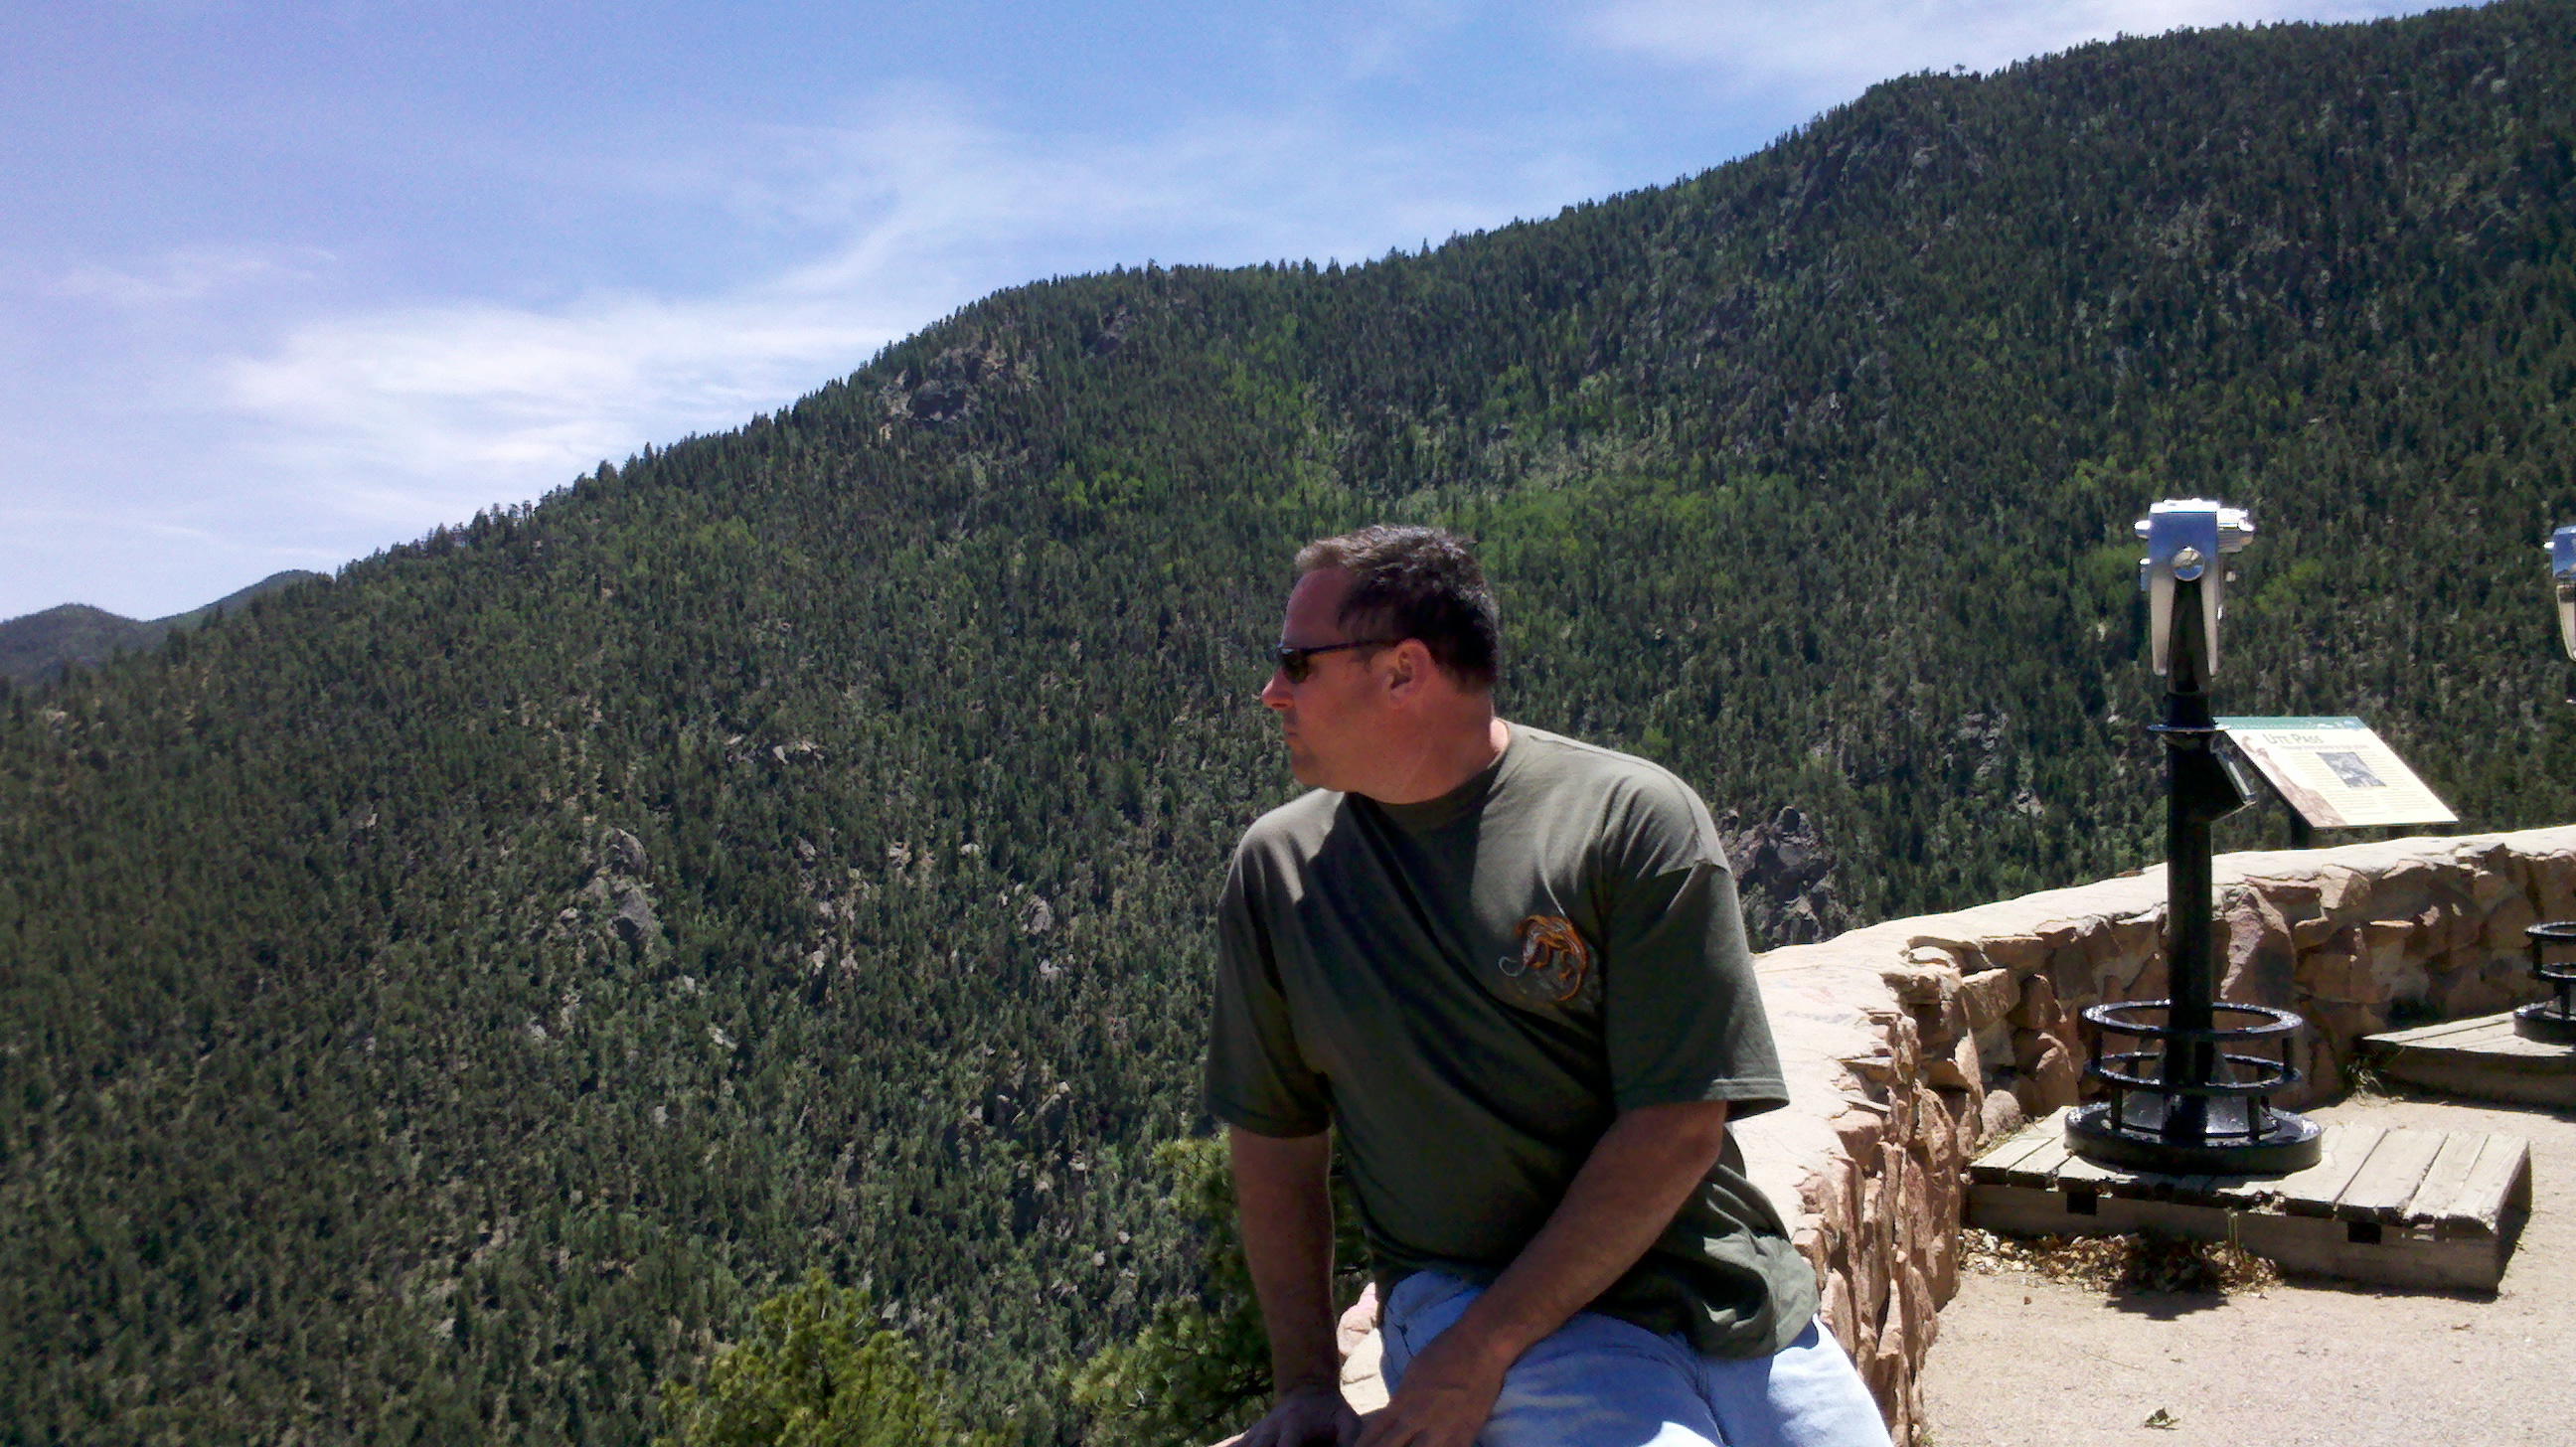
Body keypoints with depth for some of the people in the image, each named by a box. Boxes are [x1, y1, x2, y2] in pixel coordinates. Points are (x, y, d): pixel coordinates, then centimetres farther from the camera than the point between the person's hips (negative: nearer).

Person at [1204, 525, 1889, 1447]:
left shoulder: (1632, 817, -8)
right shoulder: (1277, 867, 3)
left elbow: (1678, 1126, -11)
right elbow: (1273, 1132, 8)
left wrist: (1480, 1353, -13)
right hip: (1463, 1287, 0)